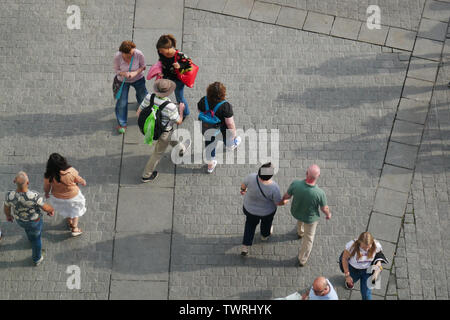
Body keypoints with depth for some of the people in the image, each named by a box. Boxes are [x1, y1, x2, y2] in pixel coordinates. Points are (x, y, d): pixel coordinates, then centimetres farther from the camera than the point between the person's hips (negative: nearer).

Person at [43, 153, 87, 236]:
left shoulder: (49, 176, -31)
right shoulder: (71, 171, -35)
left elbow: (46, 187, -11)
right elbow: (79, 180, -15)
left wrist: (46, 193, 12)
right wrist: (83, 182, 9)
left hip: (58, 198, 2)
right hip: (73, 196, -2)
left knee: (65, 210, 34)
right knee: (76, 210, 29)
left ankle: (70, 223, 57)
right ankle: (75, 229, 38)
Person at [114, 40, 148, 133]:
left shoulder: (139, 54, -32)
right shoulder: (117, 56, -31)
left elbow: (143, 66, -13)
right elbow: (116, 70, -15)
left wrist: (136, 72, -33)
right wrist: (124, 73, -37)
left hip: (138, 79, 1)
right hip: (123, 81, -1)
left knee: (143, 96, 24)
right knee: (122, 103, 3)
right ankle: (122, 124, 22)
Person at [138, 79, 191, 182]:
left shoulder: (149, 98, -25)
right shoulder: (170, 107, -37)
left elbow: (139, 112, -12)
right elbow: (178, 121, -19)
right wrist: (181, 109, 0)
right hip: (164, 133, -5)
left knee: (172, 137, 35)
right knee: (158, 153, 19)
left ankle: (181, 149, 64)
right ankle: (146, 175, 35)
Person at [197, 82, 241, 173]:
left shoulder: (203, 101, -24)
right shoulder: (226, 106, -36)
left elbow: (200, 112, -3)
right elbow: (230, 124, -28)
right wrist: (234, 134, -10)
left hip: (206, 129, 3)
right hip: (221, 130, -3)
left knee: (209, 146, 28)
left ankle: (210, 165, 49)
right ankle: (231, 145, 69)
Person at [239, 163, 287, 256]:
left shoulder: (252, 177, -32)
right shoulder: (274, 188, -36)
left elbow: (244, 184, -11)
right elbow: (279, 202, -21)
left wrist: (243, 189, 12)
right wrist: (285, 202, 2)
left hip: (250, 207, 2)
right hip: (267, 210, -2)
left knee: (250, 224, 30)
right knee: (266, 221, 33)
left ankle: (245, 248, 33)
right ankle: (265, 235, 62)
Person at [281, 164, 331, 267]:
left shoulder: (295, 184, -35)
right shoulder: (320, 193, -39)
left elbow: (287, 195, -14)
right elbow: (324, 208, -19)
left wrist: (283, 199, 12)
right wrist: (328, 214, 5)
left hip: (296, 212, 3)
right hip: (310, 218, -3)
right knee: (309, 237, 26)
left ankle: (300, 232, 72)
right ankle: (302, 260, 46)